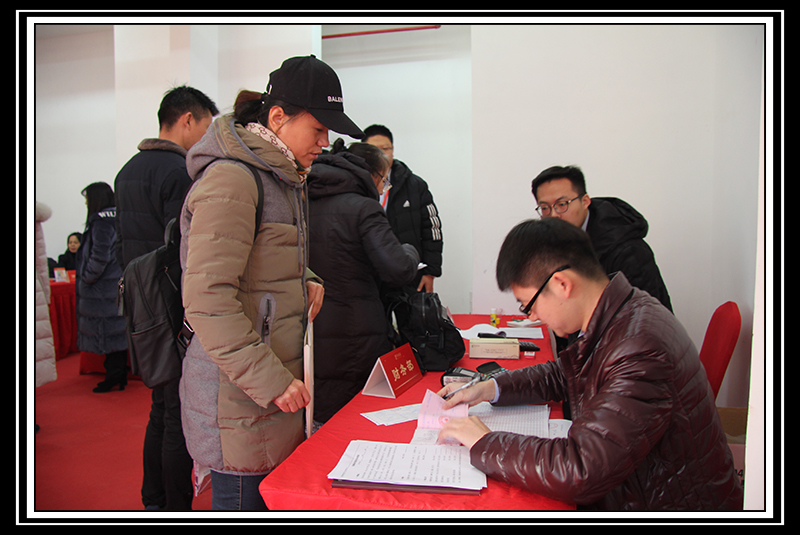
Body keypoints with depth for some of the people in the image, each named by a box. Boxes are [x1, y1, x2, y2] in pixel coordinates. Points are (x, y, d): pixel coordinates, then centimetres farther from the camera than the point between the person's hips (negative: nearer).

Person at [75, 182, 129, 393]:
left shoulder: (100, 221, -14)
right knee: (118, 331, 12)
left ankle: (114, 377, 5)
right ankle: (121, 375, 20)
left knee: (107, 331, -2)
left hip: (103, 289, -9)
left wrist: (86, 277, -9)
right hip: (119, 284, 9)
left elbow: (100, 256, -21)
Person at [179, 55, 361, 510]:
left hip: (277, 378, 9)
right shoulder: (231, 179, -16)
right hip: (239, 393, -8)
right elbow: (206, 300, -22)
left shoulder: (285, 178, 14)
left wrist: (305, 281, 5)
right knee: (246, 501, 4)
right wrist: (270, 380, -20)